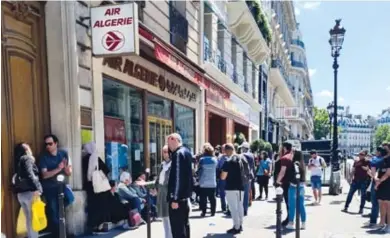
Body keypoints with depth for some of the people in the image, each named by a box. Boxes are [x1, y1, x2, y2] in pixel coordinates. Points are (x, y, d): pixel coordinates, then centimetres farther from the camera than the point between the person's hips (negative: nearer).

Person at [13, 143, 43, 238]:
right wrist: (36, 189, -27)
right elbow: (29, 174, -20)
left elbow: (21, 176, 13)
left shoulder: (18, 161, 20)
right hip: (29, 192, -7)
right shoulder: (27, 159, -4)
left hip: (20, 193, 7)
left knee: (28, 219, 14)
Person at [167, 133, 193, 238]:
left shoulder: (178, 154, -17)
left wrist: (175, 198, -22)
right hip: (184, 195, 10)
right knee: (184, 223, 19)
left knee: (177, 227, -4)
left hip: (178, 197, -10)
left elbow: (178, 177, -22)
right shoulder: (186, 152, 12)